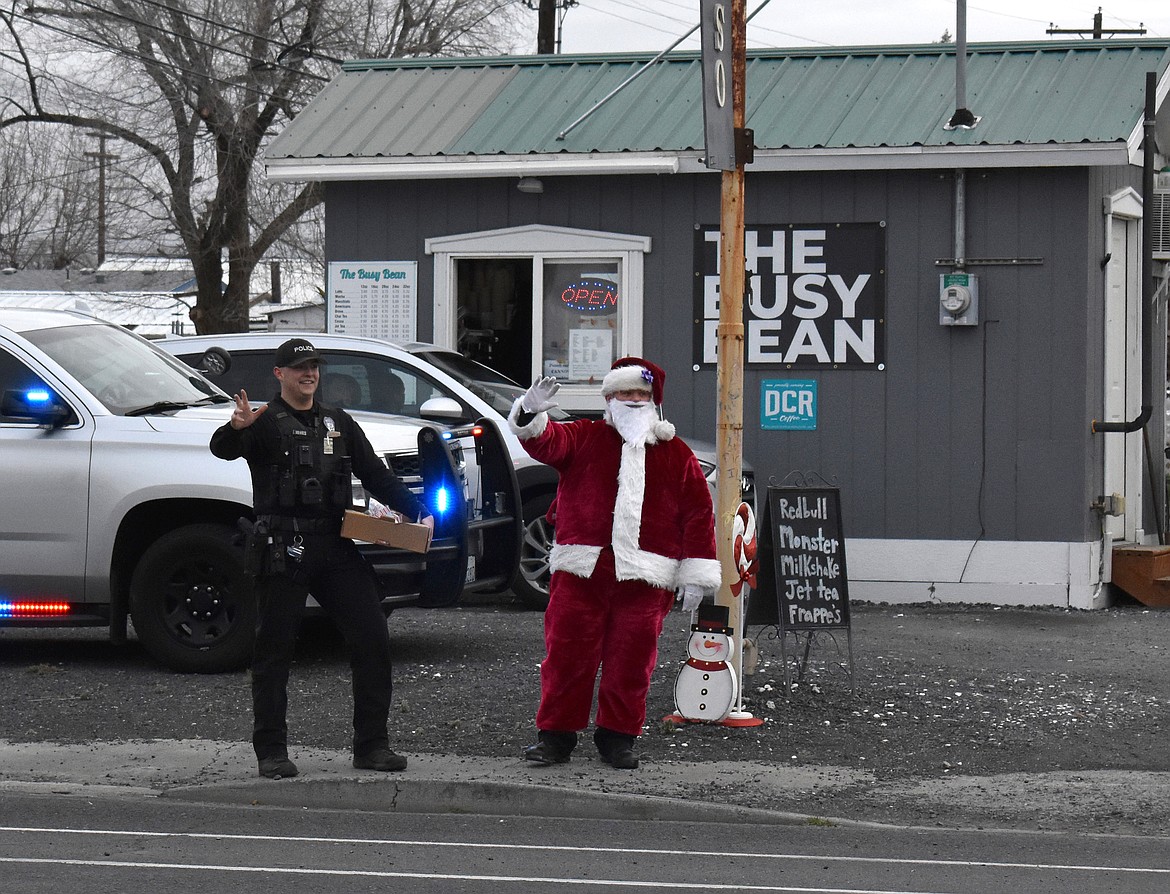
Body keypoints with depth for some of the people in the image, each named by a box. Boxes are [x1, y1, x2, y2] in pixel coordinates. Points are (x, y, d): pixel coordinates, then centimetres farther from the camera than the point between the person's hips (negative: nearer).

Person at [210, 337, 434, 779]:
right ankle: (271, 751, 5)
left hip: (336, 547, 5)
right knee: (274, 648, -1)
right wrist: (236, 428, -42)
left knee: (372, 638, -1)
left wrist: (418, 511, 9)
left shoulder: (338, 423, 19)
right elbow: (222, 449, -18)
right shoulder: (266, 421, 1)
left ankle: (371, 744, 6)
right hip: (282, 550, -5)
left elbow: (377, 476, 22)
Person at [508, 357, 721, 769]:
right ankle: (555, 734, 7)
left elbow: (698, 513, 9)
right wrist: (532, 416, -31)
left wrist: (696, 573, 2)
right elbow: (547, 442, -8)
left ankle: (618, 736, 14)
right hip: (582, 568, 0)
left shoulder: (676, 454, 12)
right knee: (567, 652, -1)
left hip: (645, 576, 1)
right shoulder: (584, 438, 10)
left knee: (631, 658, 2)